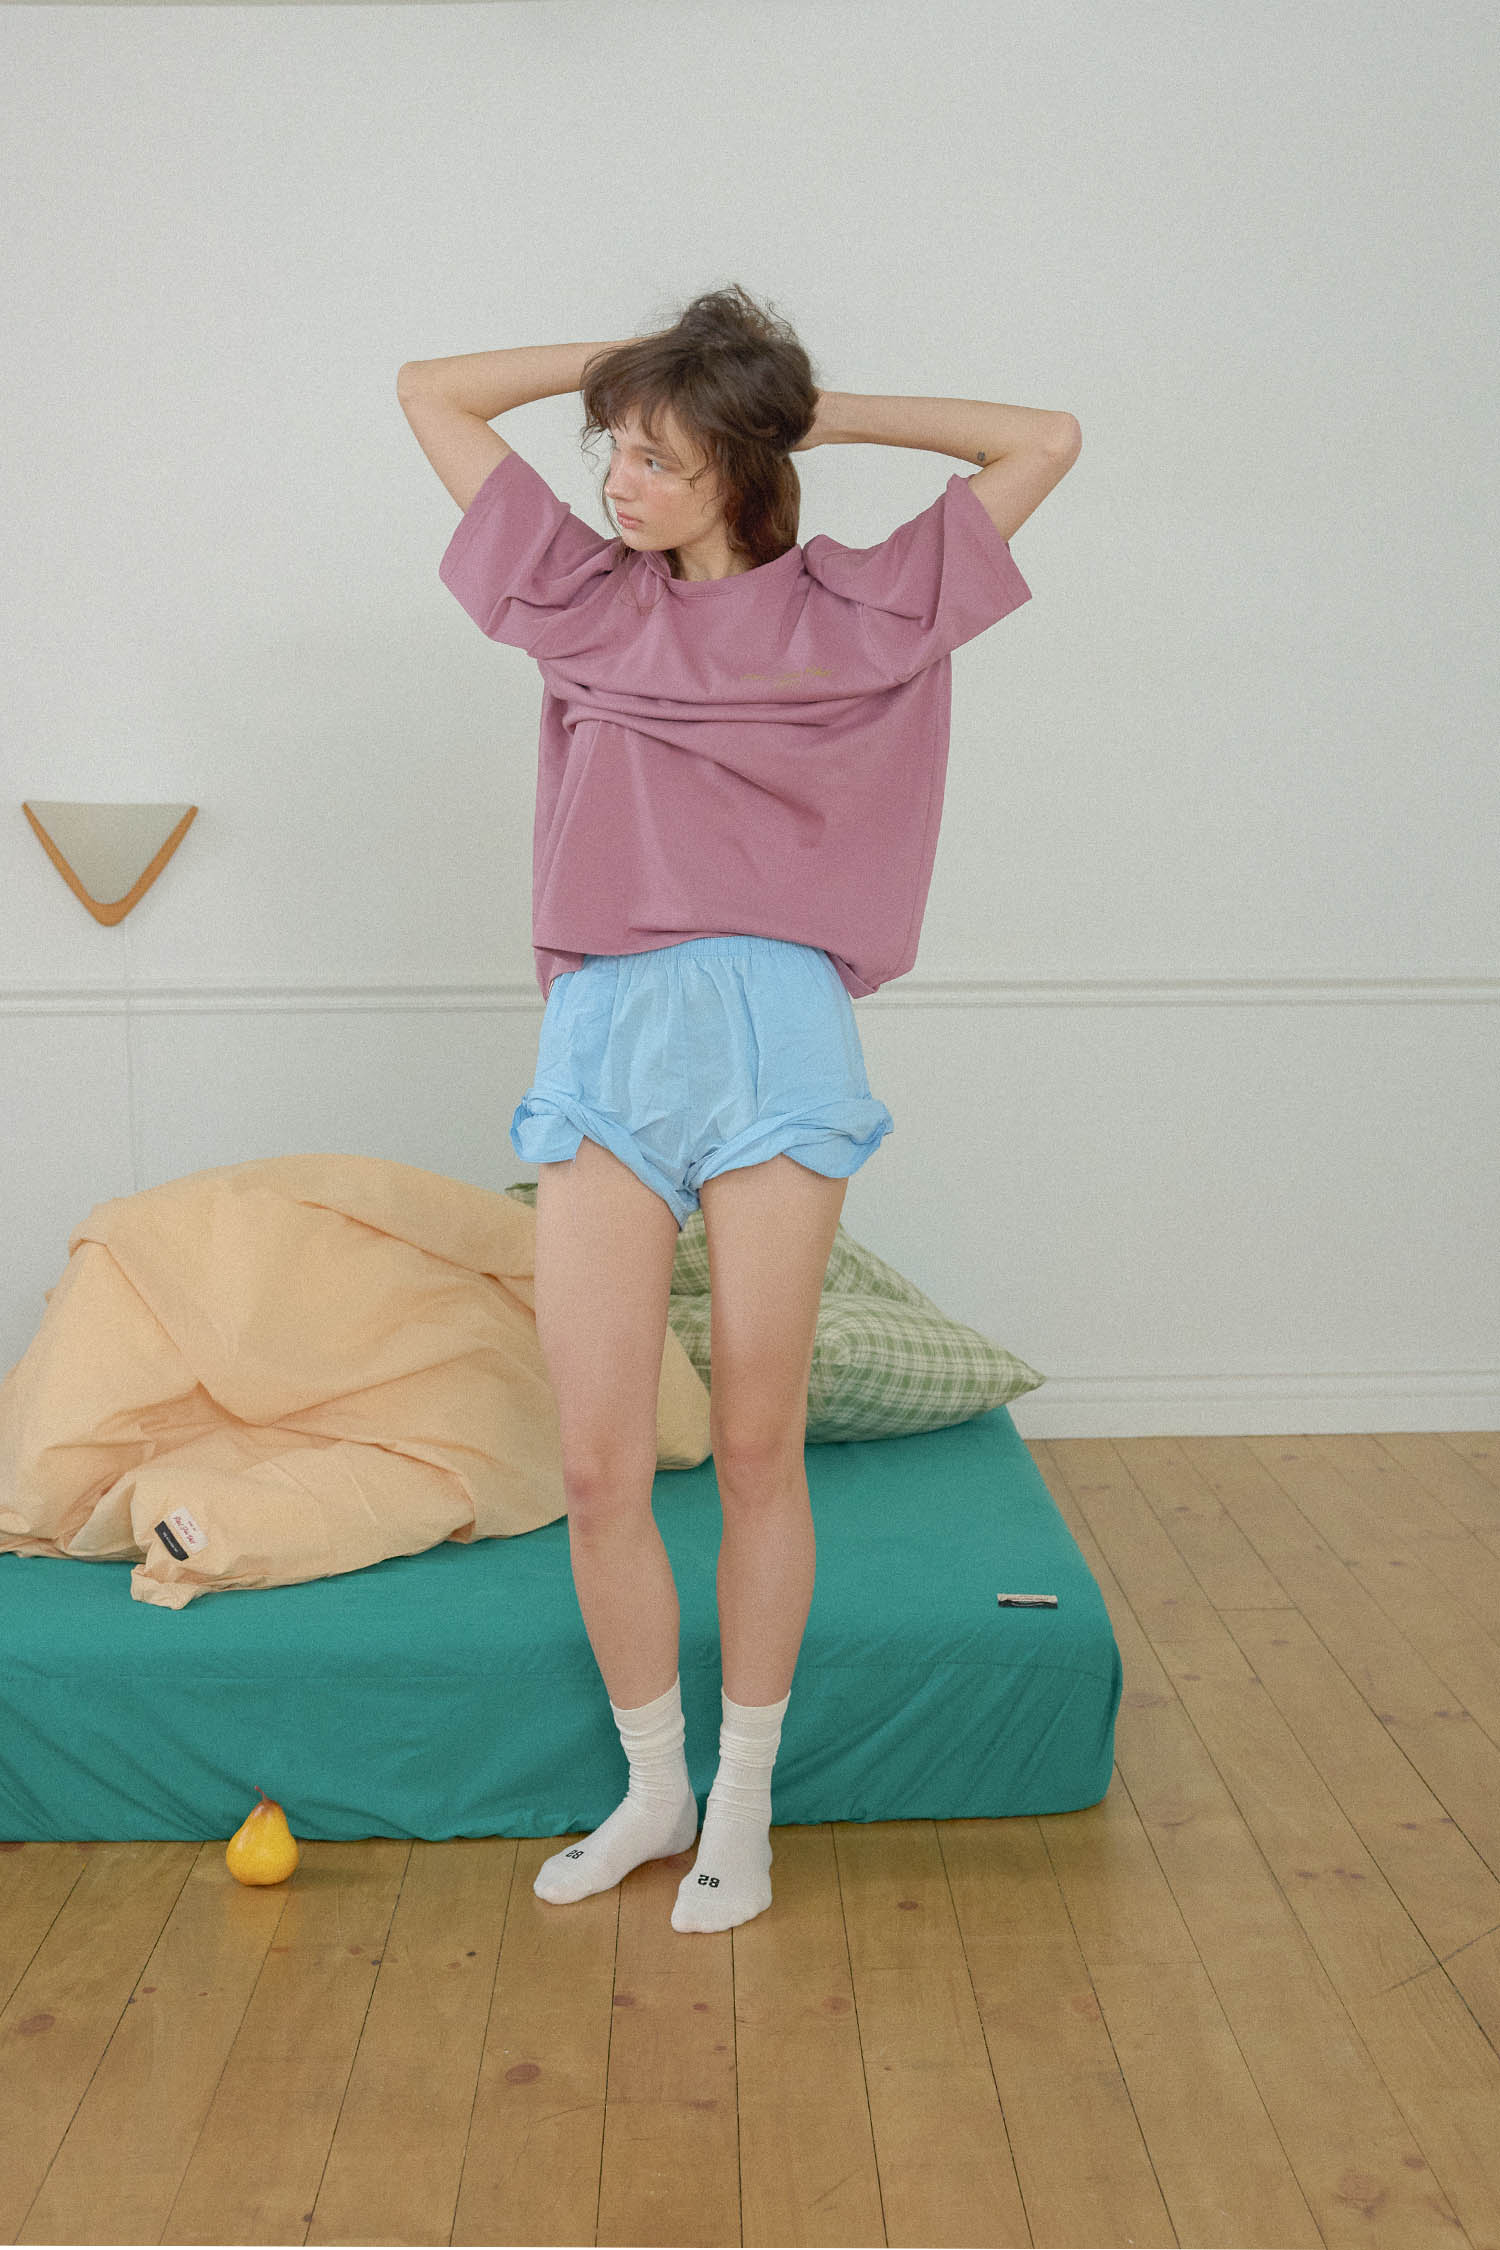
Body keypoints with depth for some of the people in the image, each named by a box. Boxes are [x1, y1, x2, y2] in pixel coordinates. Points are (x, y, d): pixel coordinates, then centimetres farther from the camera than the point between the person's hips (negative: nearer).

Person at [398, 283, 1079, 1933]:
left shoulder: (850, 609, 10)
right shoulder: (584, 595, 16)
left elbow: (1044, 441, 14)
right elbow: (433, 391, 23)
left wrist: (825, 412, 14)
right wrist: (629, 357, 19)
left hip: (774, 1037, -2)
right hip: (600, 1048, 2)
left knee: (758, 1451, 5)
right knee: (597, 1468, 1)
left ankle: (743, 1801, 23)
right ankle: (651, 1787, 23)